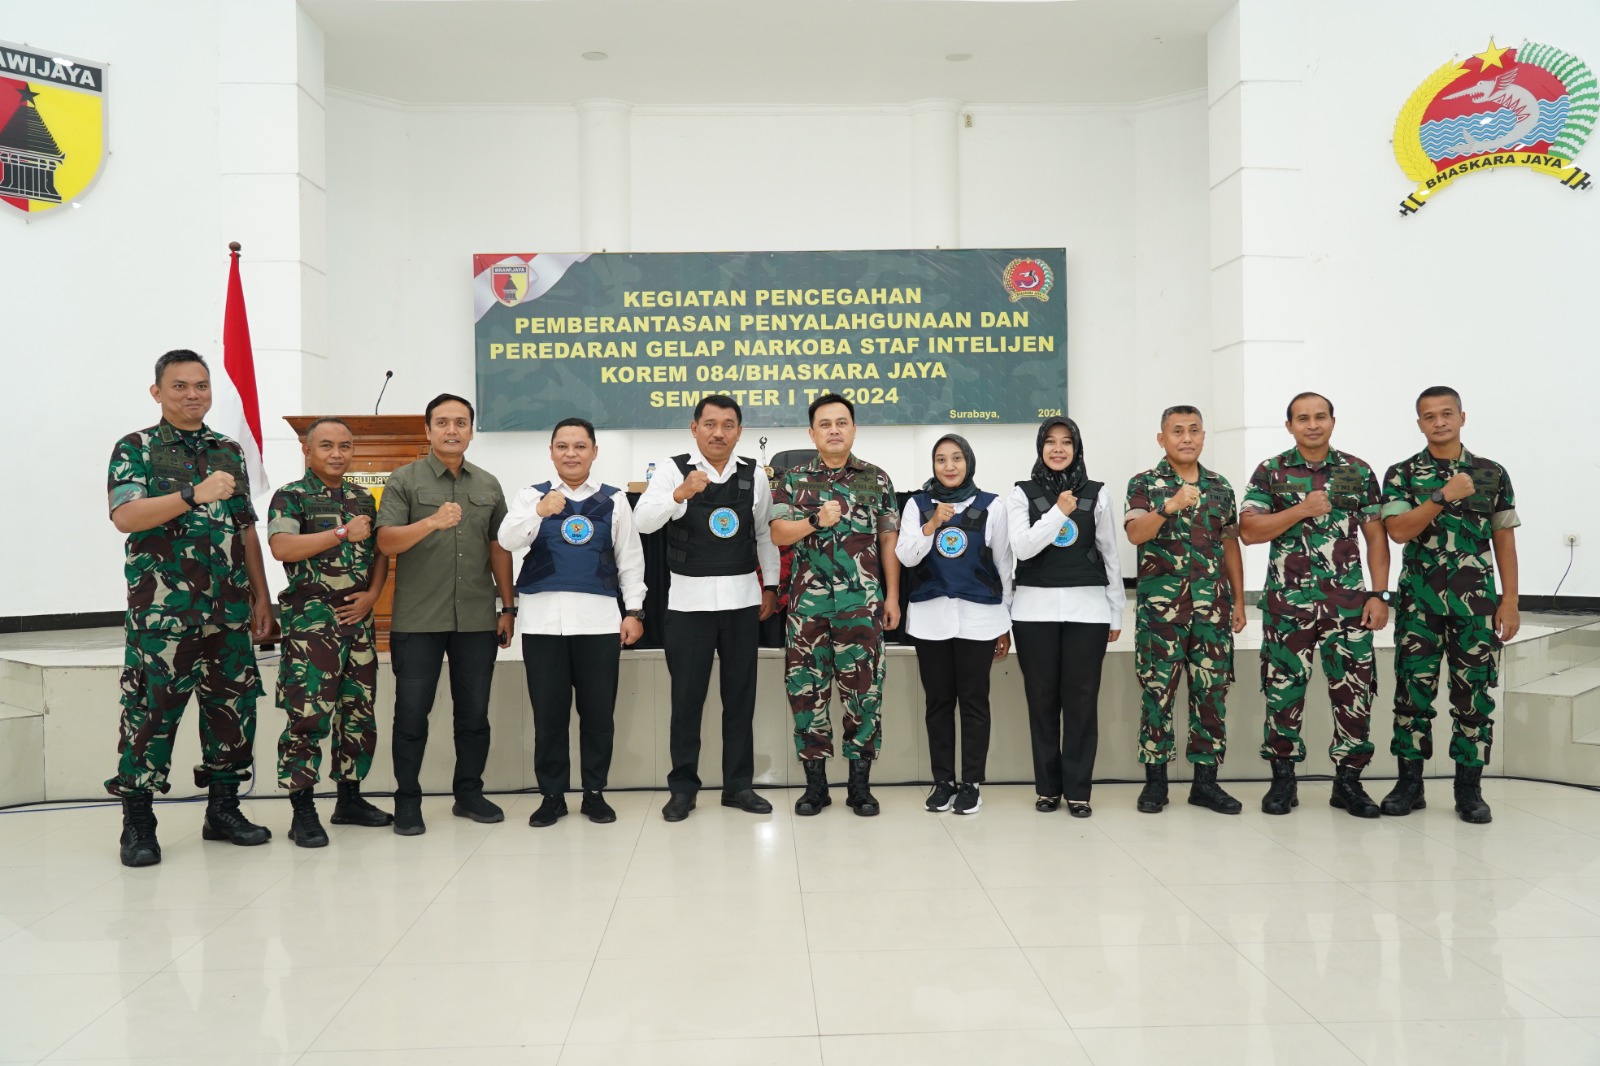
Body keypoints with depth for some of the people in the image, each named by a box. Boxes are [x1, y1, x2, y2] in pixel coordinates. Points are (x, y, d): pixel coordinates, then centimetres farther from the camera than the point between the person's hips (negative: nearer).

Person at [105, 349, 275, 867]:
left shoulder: (230, 452, 15)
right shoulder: (135, 448, 2)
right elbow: (124, 516, -14)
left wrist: (261, 597, 12)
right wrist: (195, 495, -23)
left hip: (229, 611, 5)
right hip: (162, 612, -5)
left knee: (232, 708, 7)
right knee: (151, 713, -3)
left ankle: (223, 809, 20)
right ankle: (137, 824, 8)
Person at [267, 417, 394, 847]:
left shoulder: (363, 498, 15)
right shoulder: (291, 497, -2)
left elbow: (380, 552, 17)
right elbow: (281, 547, -17)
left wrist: (372, 594, 0)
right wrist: (343, 533, -16)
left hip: (358, 618, 6)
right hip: (311, 621, -6)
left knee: (359, 712, 10)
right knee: (307, 716, -8)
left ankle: (350, 799, 22)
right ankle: (303, 812, -1)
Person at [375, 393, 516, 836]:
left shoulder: (488, 484, 11)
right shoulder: (404, 480, 0)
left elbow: (498, 549, 13)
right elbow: (386, 542, -10)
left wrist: (508, 607, 8)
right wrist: (432, 522, -26)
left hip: (477, 620, 3)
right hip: (418, 620, -3)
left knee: (474, 712, 9)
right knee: (412, 713, 3)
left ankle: (469, 793, 22)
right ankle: (407, 801, 14)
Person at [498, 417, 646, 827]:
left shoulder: (614, 500, 9)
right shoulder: (532, 495, 6)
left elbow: (630, 558, 11)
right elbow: (507, 540, -11)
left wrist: (634, 610, 4)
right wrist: (539, 511, -28)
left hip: (598, 619, 0)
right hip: (543, 619, 0)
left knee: (598, 710, 5)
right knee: (548, 712, 5)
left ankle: (594, 792, 18)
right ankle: (552, 795, 16)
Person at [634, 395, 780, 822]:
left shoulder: (754, 475, 4)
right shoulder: (673, 469, -5)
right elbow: (643, 521, -18)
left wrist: (770, 584, 11)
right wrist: (680, 493, -34)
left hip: (742, 597, 3)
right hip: (689, 598, -3)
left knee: (740, 694, 9)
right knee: (687, 696, 4)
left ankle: (739, 785, 20)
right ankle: (682, 787, 15)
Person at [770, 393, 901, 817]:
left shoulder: (877, 479, 8)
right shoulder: (793, 480, 7)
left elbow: (888, 542, 8)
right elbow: (778, 534, -1)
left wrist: (892, 596, 3)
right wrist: (815, 521, -17)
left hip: (862, 602, 0)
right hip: (808, 602, 0)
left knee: (863, 688, 2)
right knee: (807, 688, 2)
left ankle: (860, 783, 13)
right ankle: (815, 783, 14)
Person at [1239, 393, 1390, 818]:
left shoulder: (1359, 472, 7)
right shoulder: (1270, 473, 3)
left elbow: (1375, 538, 7)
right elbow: (1248, 531, -6)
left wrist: (1379, 595, -1)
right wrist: (1302, 509, -14)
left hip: (1348, 603, 1)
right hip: (1287, 603, -1)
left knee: (1355, 691, 2)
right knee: (1283, 691, 3)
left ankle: (1349, 781, 15)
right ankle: (1283, 779, 16)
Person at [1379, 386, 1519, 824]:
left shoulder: (1492, 473, 7)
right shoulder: (1402, 474, 3)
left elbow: (1504, 540, 7)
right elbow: (1398, 531, -10)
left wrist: (1509, 601, 1)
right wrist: (1444, 496, -18)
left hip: (1476, 602, 1)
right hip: (1419, 602, -1)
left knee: (1474, 693, 3)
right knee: (1413, 690, 2)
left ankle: (1469, 788, 13)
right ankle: (1409, 783, 12)